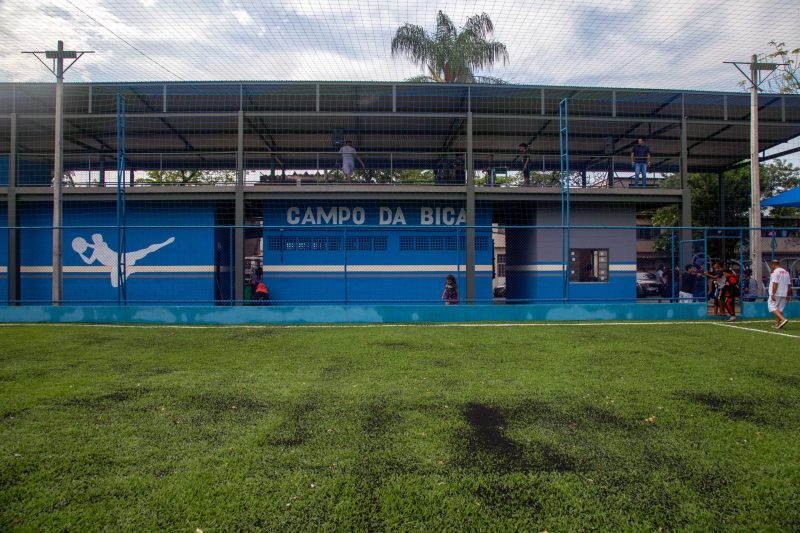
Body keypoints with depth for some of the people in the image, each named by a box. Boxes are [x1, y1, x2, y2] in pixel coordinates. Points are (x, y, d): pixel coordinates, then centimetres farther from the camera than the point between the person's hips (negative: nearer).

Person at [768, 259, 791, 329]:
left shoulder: (775, 272, -10)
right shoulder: (786, 272, 14)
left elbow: (775, 284, -19)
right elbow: (788, 285, 15)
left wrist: (773, 294, -20)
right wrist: (788, 295, 19)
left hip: (776, 294, -8)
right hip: (784, 294, 8)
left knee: (772, 307, -6)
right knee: (780, 309, 12)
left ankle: (783, 319, -23)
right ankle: (777, 324, 12)